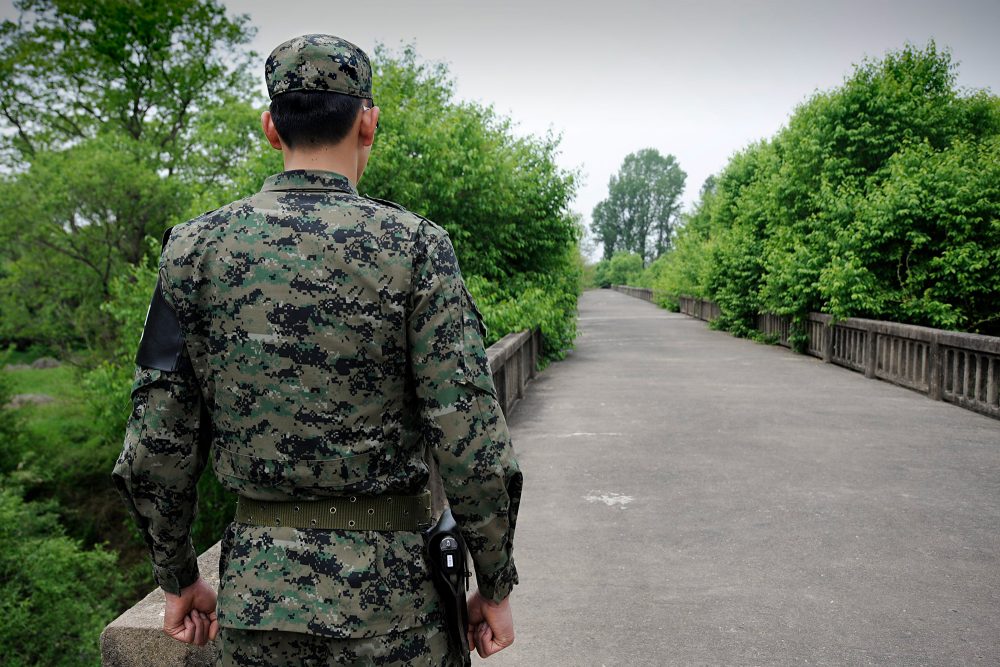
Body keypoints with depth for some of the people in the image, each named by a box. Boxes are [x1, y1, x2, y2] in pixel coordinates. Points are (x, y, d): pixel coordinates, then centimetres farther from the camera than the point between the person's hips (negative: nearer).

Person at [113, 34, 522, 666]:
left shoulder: (195, 248, -4)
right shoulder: (415, 246, -12)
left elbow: (154, 449, -2)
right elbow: (474, 449, -15)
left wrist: (180, 578, 12)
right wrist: (496, 588, -1)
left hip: (256, 588, 3)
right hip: (391, 591, -2)